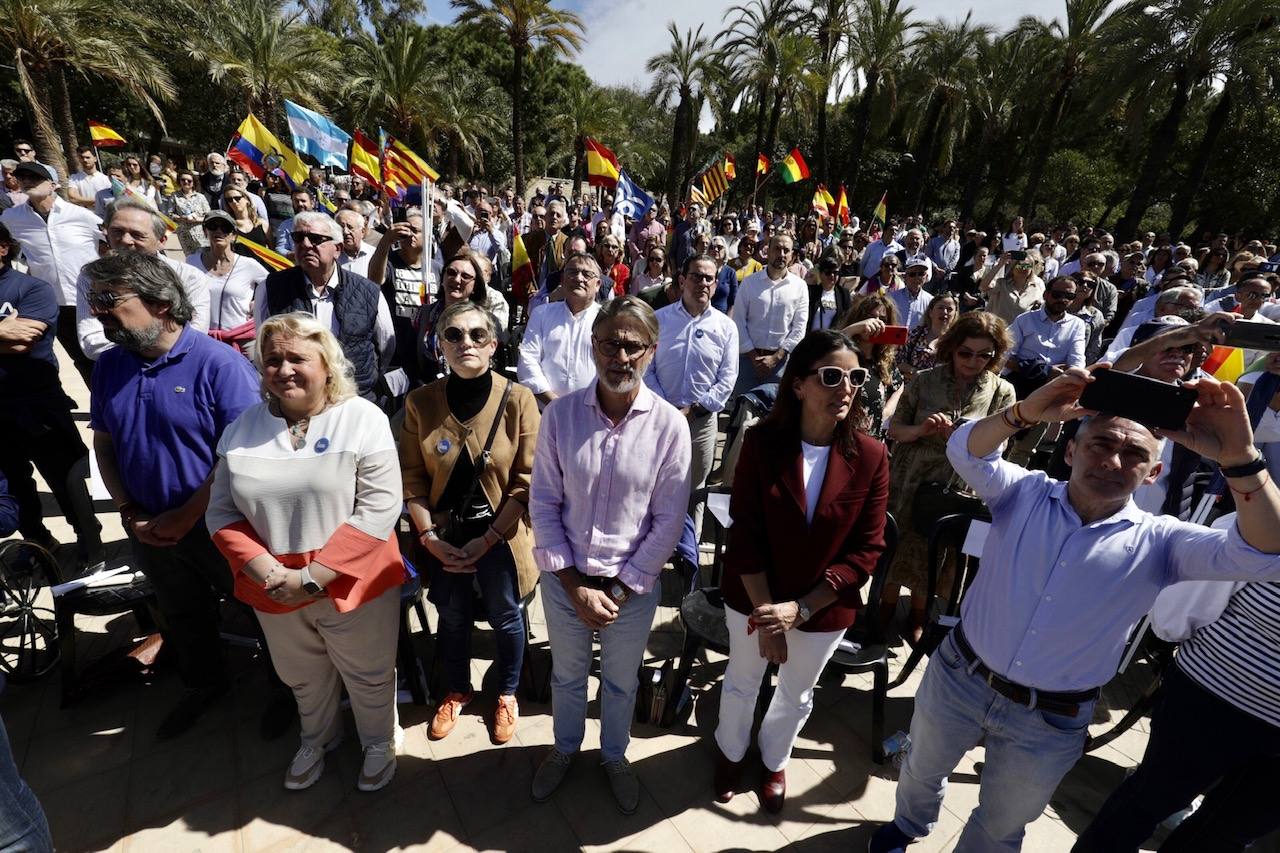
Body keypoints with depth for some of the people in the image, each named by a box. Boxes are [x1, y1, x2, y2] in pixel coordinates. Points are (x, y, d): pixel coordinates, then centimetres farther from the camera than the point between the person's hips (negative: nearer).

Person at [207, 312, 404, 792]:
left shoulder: (363, 419, -14)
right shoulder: (245, 426, 0)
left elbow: (378, 510, -19)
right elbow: (222, 511, 1)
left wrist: (312, 577, -21)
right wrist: (264, 570, -14)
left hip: (352, 583, -4)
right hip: (272, 590, 4)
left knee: (368, 674, 16)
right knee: (303, 677, 26)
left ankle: (379, 741, 45)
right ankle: (317, 738, 55)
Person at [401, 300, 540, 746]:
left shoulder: (518, 399, -15)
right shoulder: (421, 402, -8)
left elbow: (528, 481, -14)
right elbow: (412, 476, -3)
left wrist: (486, 540, -15)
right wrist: (430, 537, -11)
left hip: (499, 537, -2)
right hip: (443, 538, 2)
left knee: (505, 619, 18)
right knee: (451, 618, 22)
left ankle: (507, 694, 46)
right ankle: (457, 690, 51)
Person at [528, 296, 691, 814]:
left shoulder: (669, 426, -15)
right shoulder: (560, 414, -13)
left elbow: (668, 522, -10)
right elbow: (543, 504, -8)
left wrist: (620, 590, -11)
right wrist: (574, 586, -12)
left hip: (633, 585, -1)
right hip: (564, 579, 1)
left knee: (621, 681, 24)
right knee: (566, 674, 26)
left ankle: (614, 755, 53)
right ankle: (565, 748, 55)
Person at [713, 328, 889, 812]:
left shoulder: (871, 456, -16)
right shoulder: (761, 442, -19)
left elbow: (866, 550, -13)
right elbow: (744, 532, -15)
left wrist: (800, 608, -18)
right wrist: (766, 610, -17)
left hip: (825, 609, 1)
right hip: (753, 599, -1)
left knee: (796, 696, 25)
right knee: (741, 682, 24)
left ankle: (774, 761, 56)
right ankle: (730, 751, 55)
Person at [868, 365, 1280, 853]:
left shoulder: (1157, 542, -9)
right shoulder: (1025, 492, -9)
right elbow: (964, 451, -25)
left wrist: (1239, 458, -38)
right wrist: (1027, 412, -43)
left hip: (1049, 722, 0)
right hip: (958, 678, 1)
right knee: (922, 770, 28)